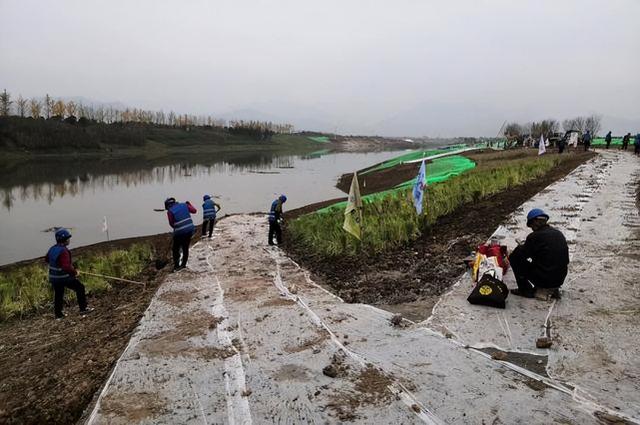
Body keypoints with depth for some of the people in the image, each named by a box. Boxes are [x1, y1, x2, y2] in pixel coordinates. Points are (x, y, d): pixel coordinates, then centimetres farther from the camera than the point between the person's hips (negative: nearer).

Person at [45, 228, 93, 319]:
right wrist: (74, 272, -18)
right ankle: (83, 309, 4)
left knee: (58, 295, 18)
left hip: (53, 277, 8)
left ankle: (58, 314, 29)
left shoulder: (52, 249, 3)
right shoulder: (63, 251, -25)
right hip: (64, 277, -8)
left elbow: (46, 259, 21)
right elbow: (66, 267, -32)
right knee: (80, 287, 4)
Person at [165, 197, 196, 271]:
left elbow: (171, 224, 1)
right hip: (190, 230, 4)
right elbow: (194, 211, 12)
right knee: (185, 248, 17)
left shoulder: (170, 211, -8)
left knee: (175, 249, 12)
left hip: (179, 233, -4)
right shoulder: (184, 205, 2)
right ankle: (183, 264, 25)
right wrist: (189, 204, 29)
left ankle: (176, 266, 11)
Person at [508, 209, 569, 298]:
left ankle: (525, 290, 6)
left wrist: (520, 247, 15)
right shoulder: (559, 234, 6)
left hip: (543, 280, -7)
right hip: (560, 280, 7)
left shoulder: (534, 236, -14)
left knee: (514, 258, 4)